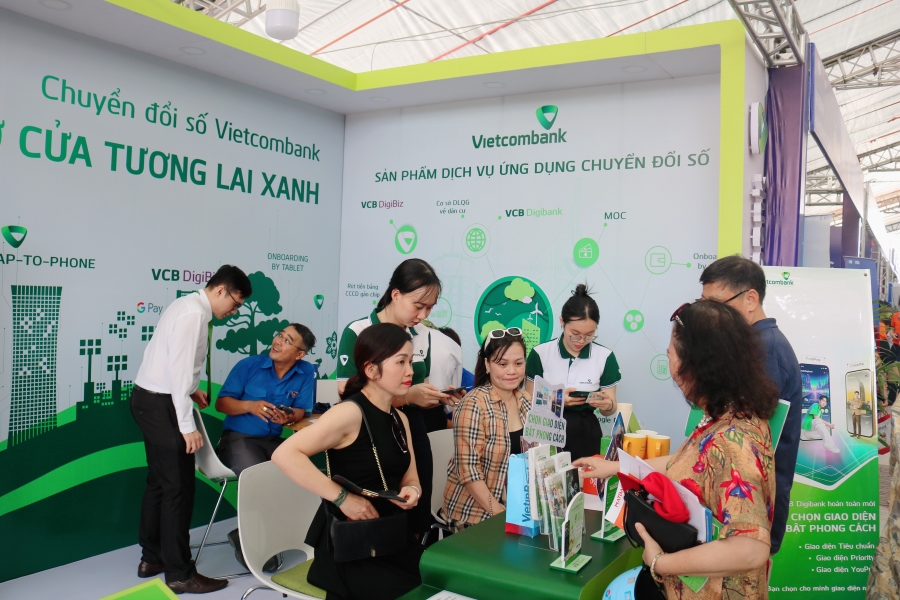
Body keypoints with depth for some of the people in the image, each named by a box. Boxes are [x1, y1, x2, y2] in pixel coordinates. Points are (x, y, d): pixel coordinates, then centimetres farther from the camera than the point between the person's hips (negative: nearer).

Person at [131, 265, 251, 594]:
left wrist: (190, 389, 10)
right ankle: (180, 573, 5)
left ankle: (152, 557, 31)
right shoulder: (194, 313, -18)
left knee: (159, 481, 18)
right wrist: (187, 425, -22)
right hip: (161, 404, -11)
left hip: (149, 398, 11)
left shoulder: (187, 306, 11)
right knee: (178, 487, -4)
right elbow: (180, 368, -23)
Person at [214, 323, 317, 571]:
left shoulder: (306, 373, 0)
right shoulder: (248, 365, -4)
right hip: (238, 437, -3)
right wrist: (250, 406, -21)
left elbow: (300, 411, 0)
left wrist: (288, 417, -23)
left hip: (273, 440, 3)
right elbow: (221, 402, -3)